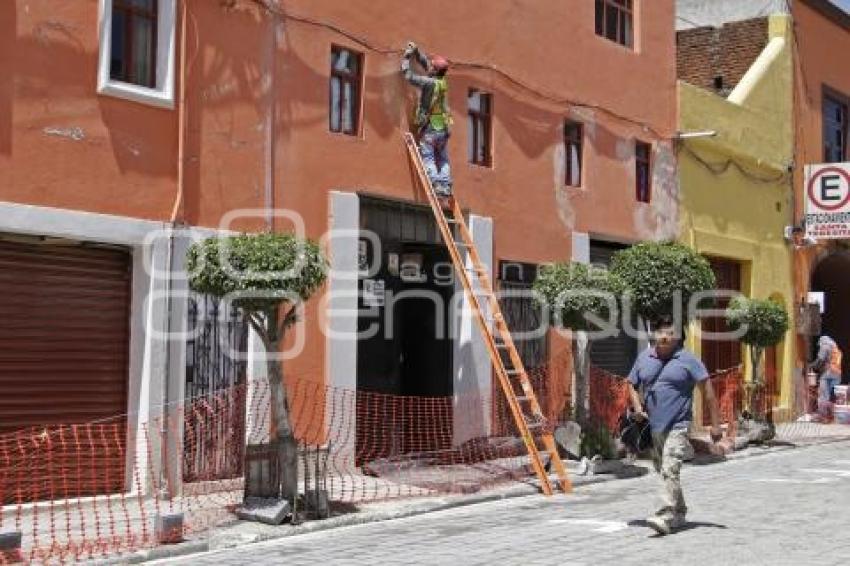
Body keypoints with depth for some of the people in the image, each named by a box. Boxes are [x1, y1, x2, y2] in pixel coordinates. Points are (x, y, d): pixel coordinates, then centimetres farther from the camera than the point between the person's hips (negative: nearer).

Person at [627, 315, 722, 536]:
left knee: (670, 470, -18)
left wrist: (715, 424, -8)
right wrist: (637, 407, -2)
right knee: (662, 471, 16)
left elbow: (707, 389, -5)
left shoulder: (687, 359, -5)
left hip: (677, 426, -6)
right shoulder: (644, 358, 8)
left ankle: (666, 516, -22)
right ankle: (679, 512, 33)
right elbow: (632, 384, 18)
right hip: (652, 426, 6)